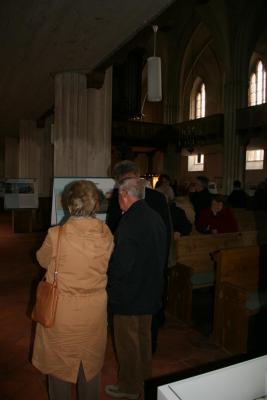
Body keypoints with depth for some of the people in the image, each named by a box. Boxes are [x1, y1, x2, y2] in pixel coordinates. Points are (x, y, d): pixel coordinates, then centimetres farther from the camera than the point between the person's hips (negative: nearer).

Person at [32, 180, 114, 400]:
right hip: (94, 311, 2)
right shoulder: (107, 236, -14)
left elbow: (43, 260, -1)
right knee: (90, 363, 24)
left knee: (60, 363, 22)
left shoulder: (56, 235, -21)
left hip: (62, 312, -2)